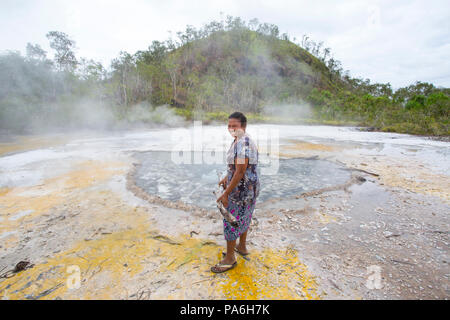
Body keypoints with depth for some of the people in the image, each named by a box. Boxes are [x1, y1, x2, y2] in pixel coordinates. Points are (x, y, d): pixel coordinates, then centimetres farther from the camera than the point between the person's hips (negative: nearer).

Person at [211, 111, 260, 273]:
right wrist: (226, 178, 22)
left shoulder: (243, 143, -25)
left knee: (231, 221, 3)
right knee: (243, 217, 24)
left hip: (241, 189, -10)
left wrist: (226, 193, -25)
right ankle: (242, 246, 44)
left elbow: (240, 171, -29)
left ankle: (230, 259, 20)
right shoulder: (242, 141, 9)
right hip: (250, 187, 10)